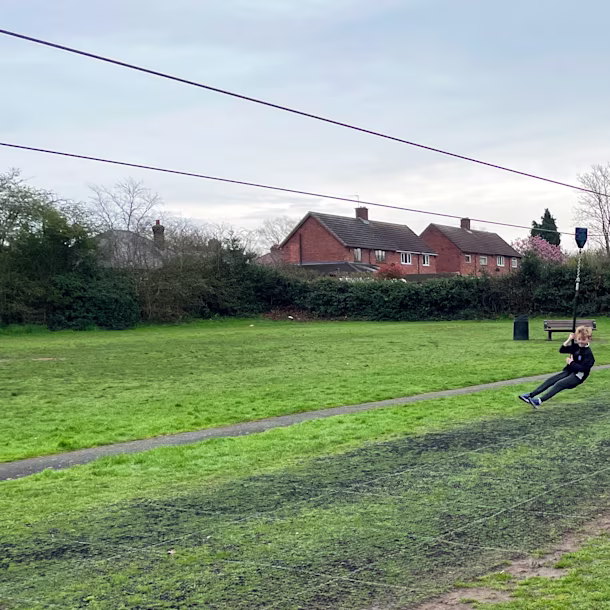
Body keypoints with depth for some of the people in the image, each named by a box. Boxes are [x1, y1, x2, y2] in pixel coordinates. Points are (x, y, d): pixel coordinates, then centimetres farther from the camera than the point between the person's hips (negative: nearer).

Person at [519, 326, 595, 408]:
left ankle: (539, 401, -40)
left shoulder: (588, 353, -15)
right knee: (551, 380, -8)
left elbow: (584, 368, -25)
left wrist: (571, 363, -18)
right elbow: (561, 350, 5)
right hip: (569, 371, 8)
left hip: (578, 376, -8)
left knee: (559, 384, -27)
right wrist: (569, 340, -6)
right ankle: (530, 395, -15)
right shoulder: (575, 347, 8)